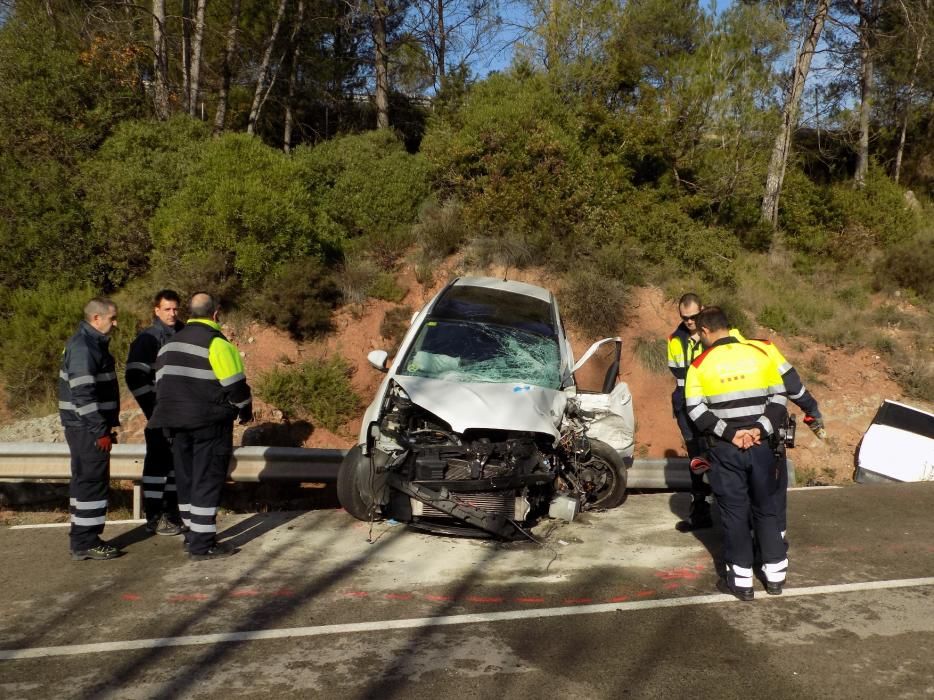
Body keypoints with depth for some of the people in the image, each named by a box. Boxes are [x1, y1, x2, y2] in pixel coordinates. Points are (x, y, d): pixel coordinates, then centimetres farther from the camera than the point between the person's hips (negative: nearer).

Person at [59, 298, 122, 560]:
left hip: (87, 427, 11)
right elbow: (83, 393, -23)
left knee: (85, 481, 15)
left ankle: (83, 538, 24)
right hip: (87, 429, -11)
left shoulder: (93, 343, 15)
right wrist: (101, 430, -22)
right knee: (93, 482, -6)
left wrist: (107, 424, 21)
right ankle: (85, 543, 1)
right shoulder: (83, 347, -17)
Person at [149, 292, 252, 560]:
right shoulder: (216, 343, -11)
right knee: (208, 481, -3)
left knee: (186, 479, 16)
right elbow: (235, 384, -12)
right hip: (209, 423, -7)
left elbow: (160, 383, 19)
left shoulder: (169, 345, 15)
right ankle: (202, 544, -1)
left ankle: (193, 535, 25)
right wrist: (245, 411, 5)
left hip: (175, 422, 8)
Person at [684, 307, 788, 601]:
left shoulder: (700, 365, -5)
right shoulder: (760, 355, 3)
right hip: (760, 446, 3)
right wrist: (761, 430, -7)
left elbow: (696, 410, -11)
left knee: (734, 512, 6)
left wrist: (728, 433, -13)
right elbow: (779, 397, 0)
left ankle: (741, 580, 12)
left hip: (725, 450, -2)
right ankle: (775, 575, 23)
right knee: (766, 509, 15)